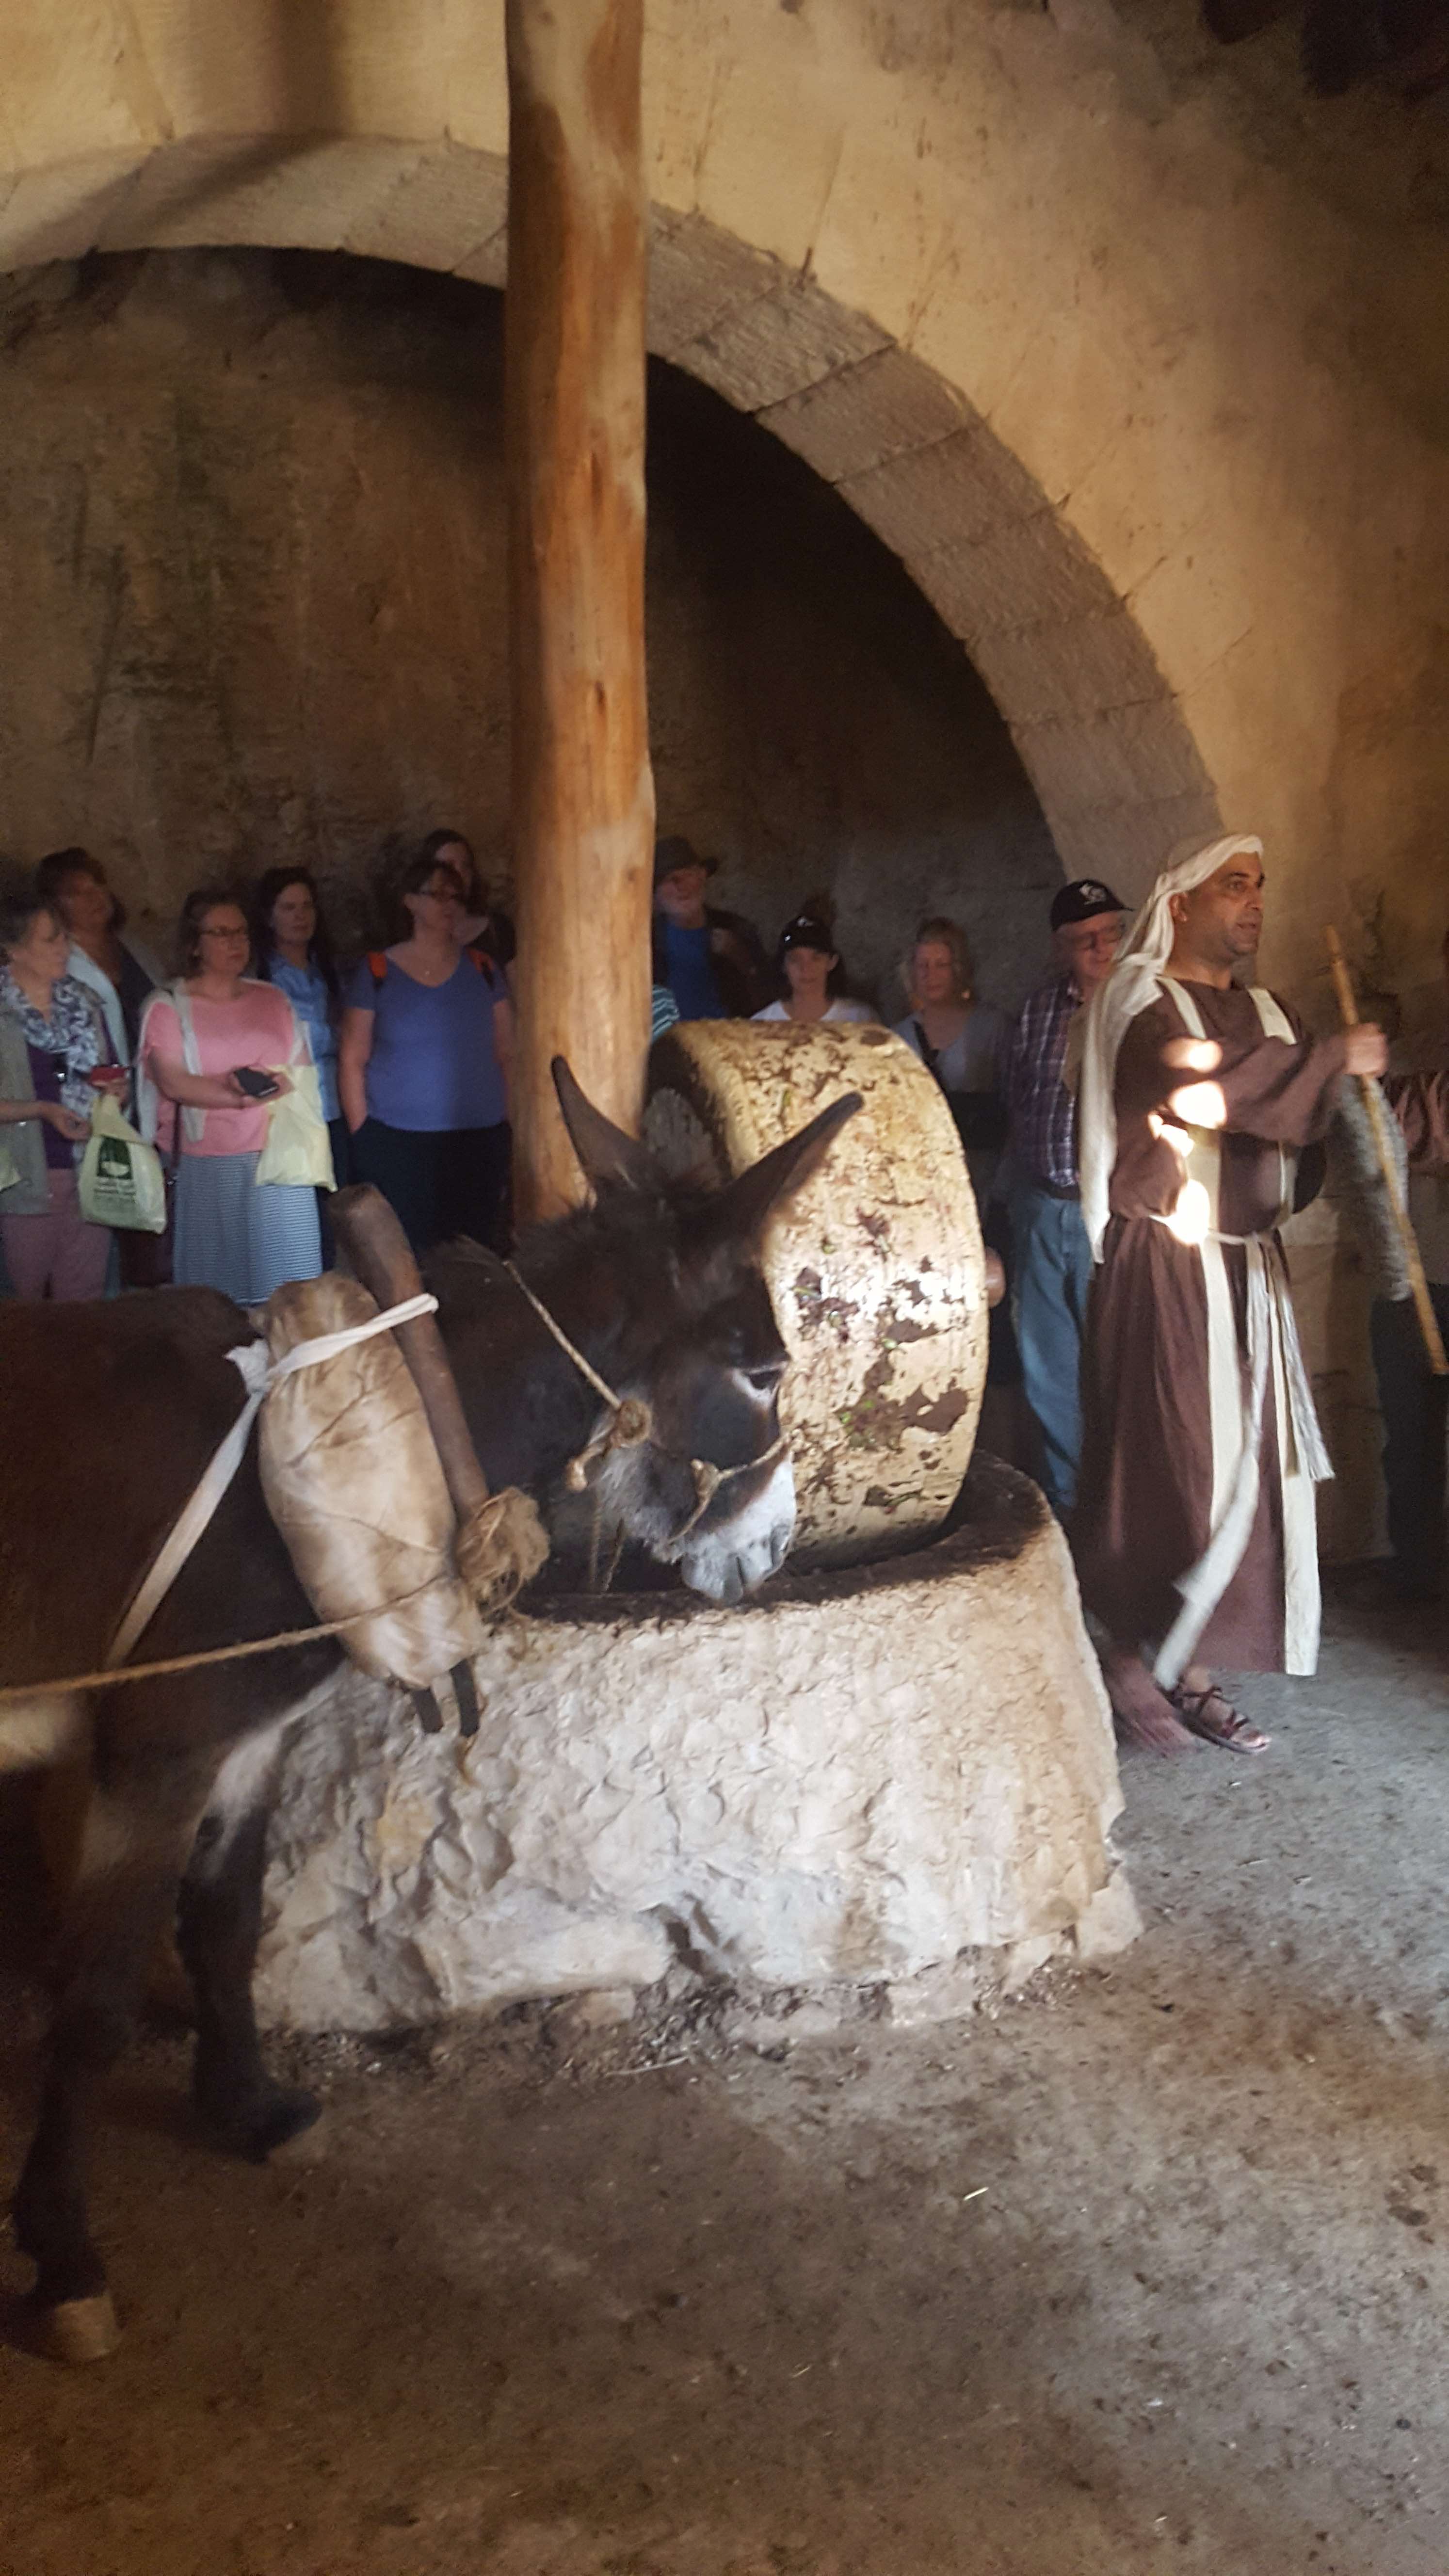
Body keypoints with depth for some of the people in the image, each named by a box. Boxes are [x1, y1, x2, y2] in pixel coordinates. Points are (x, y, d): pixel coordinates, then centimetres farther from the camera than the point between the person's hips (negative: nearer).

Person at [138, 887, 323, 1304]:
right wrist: (251, 1093, -14)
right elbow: (174, 1083, -11)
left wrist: (252, 1084, -11)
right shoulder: (167, 1007, 0)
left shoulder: (273, 1000, 11)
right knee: (220, 1288, 1)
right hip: (211, 1168, -3)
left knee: (290, 1290, 3)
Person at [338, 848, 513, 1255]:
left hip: (479, 1144, 2)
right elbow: (352, 1061, 4)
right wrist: (362, 1137, 1)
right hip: (396, 1148, -2)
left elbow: (507, 1054, 11)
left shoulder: (482, 969, 10)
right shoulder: (377, 971, 3)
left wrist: (507, 1128, 6)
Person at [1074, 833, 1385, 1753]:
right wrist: (1333, 1057, -13)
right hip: (1165, 1263, -6)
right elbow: (1210, 1090, -23)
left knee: (1245, 1463, 5)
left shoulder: (1268, 1013, 16)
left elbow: (1302, 1117, 4)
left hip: (1250, 1266, 7)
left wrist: (1211, 1075, -15)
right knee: (1171, 1461, -7)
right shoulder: (1142, 1004, -5)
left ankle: (1191, 1673, 14)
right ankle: (1134, 1655, 8)